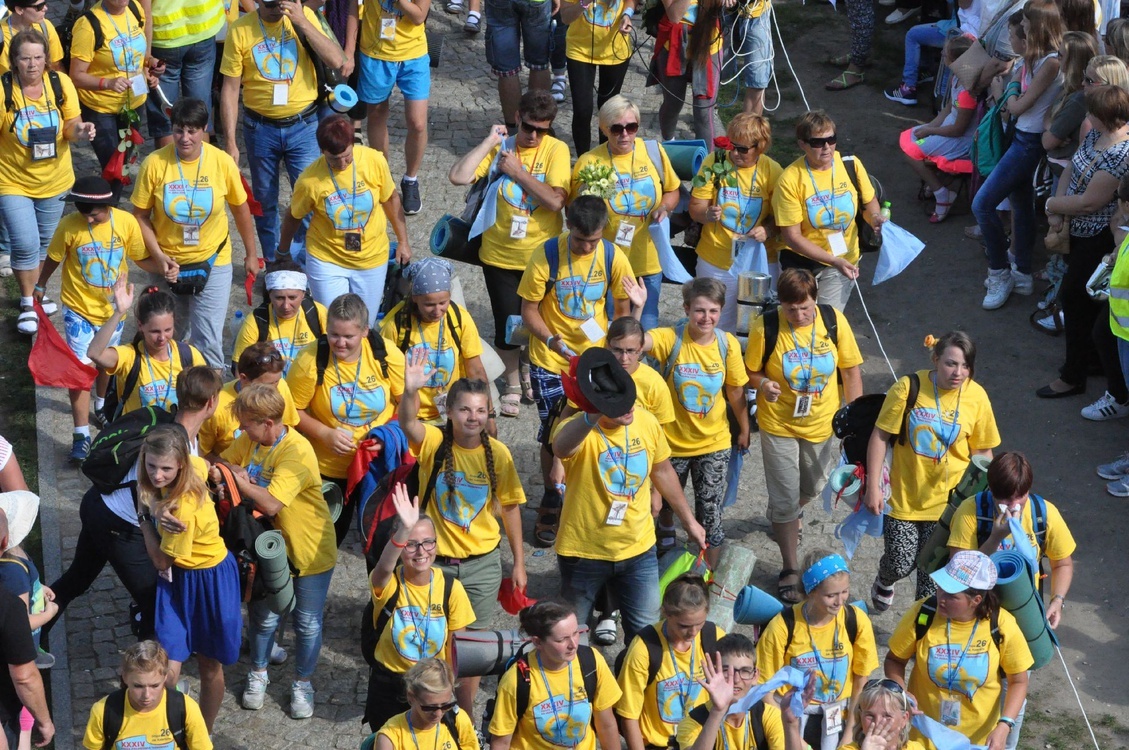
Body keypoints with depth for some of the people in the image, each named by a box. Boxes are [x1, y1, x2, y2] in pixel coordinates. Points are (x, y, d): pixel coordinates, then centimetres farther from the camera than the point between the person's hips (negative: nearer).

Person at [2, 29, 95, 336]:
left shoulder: (60, 83, -11)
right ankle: (27, 304, 11)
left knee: (45, 243, 18)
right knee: (26, 244, -10)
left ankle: (35, 290, 42)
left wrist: (80, 131, -25)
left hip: (54, 181, 3)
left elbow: (71, 125, -3)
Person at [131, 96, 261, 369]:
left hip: (213, 263, -1)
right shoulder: (154, 164, -16)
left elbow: (240, 208, 2)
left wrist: (251, 254, 11)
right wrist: (159, 259, -18)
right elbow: (141, 216, -8)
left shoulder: (222, 162, -14)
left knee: (208, 342, -6)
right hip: (169, 264, 1)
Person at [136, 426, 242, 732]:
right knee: (167, 672, -3)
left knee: (210, 667, 18)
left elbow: (161, 561, -20)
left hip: (209, 581, -6)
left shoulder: (183, 509, -35)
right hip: (178, 578, 6)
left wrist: (146, 514, -18)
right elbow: (204, 464, 11)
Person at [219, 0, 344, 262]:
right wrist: (230, 141, -7)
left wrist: (302, 22, -23)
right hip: (260, 129, 0)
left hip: (303, 125, 0)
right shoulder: (240, 31, -9)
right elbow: (230, 88, -5)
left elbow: (336, 61, -15)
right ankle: (272, 262, 28)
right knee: (264, 201, 12)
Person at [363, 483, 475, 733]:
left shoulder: (450, 588, -14)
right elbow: (384, 567, -46)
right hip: (388, 686, -1)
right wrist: (403, 530, -63)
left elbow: (453, 645, -3)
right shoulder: (387, 583, -20)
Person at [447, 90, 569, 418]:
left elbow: (555, 200, -23)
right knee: (507, 324, 11)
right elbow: (458, 177, -20)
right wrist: (489, 142, -18)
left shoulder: (556, 150, -9)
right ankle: (512, 386, 32)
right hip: (500, 255, 1)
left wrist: (518, 171, -20)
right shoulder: (500, 147, -5)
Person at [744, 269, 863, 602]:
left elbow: (851, 370, -4)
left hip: (824, 423, 3)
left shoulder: (834, 320, -14)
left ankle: (784, 514, 59)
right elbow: (751, 371, -6)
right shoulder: (765, 327, -19)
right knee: (785, 499, 2)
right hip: (778, 424, -3)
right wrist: (763, 384, -29)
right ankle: (790, 570, 17)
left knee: (813, 487, 25)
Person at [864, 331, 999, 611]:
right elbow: (880, 436, -8)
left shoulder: (977, 397, -7)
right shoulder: (909, 388, -14)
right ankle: (884, 582, 40)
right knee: (901, 564, 4)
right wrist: (873, 486, -10)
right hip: (905, 495, -1)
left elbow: (983, 452, 2)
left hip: (948, 501, 1)